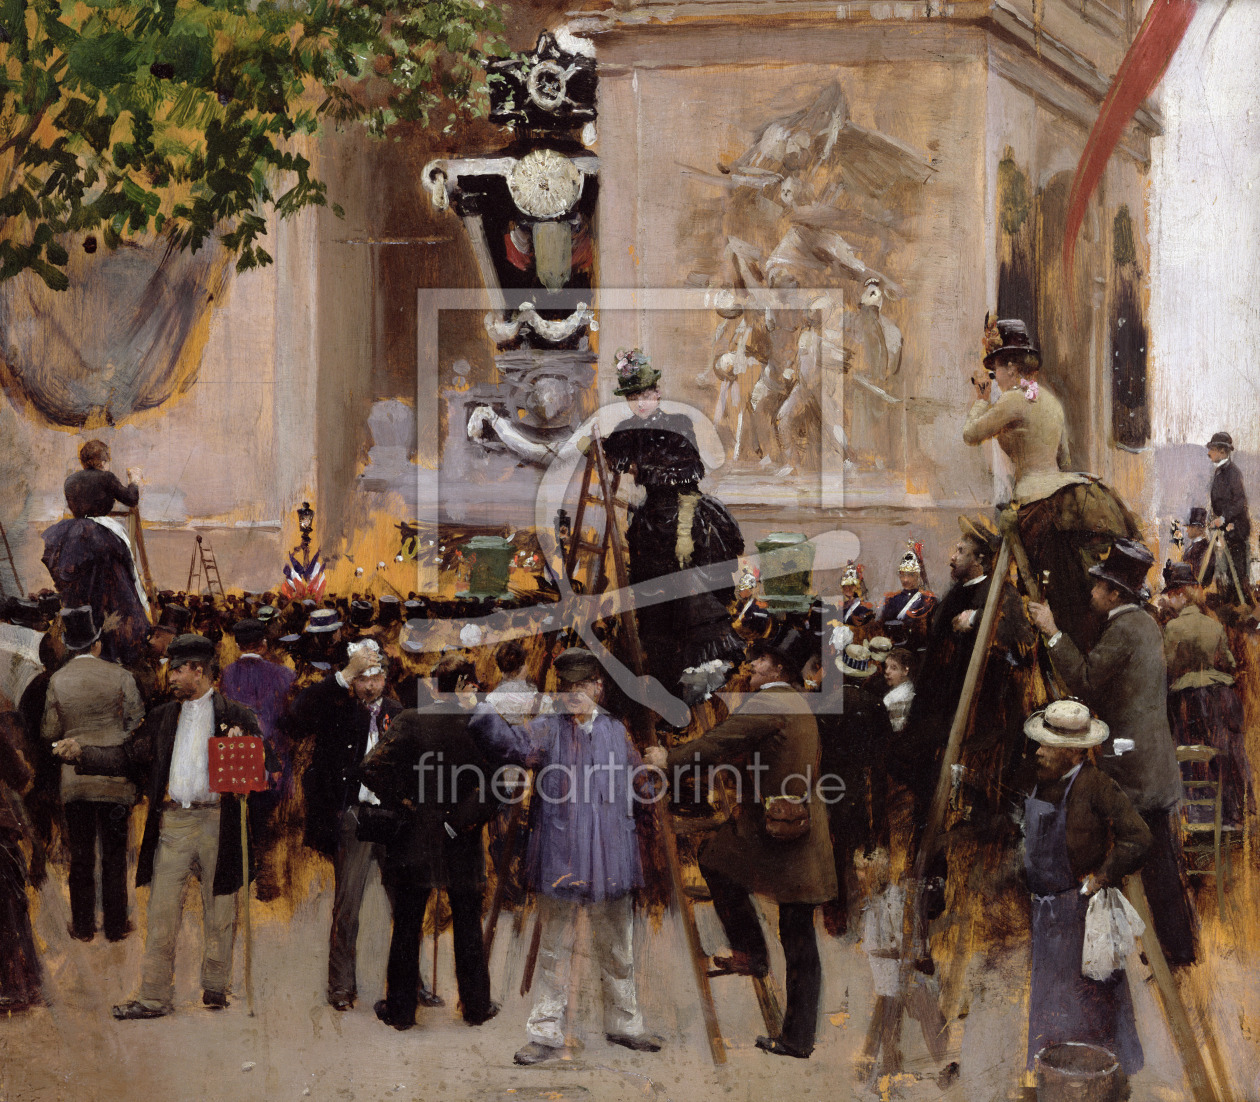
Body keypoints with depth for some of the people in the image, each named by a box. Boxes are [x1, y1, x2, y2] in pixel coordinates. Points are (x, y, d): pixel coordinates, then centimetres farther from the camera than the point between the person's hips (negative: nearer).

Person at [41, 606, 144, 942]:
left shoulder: (57, 681, -4)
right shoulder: (119, 676, -8)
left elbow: (50, 732, 2)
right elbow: (136, 722, -5)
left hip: (74, 779, 1)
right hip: (114, 777, -1)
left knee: (80, 855, 10)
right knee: (114, 854, 8)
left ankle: (83, 926, 17)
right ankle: (115, 926, 14)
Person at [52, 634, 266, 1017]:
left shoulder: (235, 716, 5)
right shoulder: (162, 718, 17)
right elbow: (125, 757, 13)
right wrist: (81, 753, 0)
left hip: (217, 822, -3)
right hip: (172, 823, 3)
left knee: (219, 911, 5)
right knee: (161, 909, 0)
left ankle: (215, 986, 19)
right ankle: (154, 996, 2)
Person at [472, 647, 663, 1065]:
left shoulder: (616, 731, 9)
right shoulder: (548, 730, -1)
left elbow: (637, 782, 20)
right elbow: (509, 743, -19)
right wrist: (482, 709, -35)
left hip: (611, 856, 3)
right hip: (560, 855, -3)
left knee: (617, 947, 14)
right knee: (554, 949, 3)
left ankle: (624, 1023, 27)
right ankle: (546, 1034, 9)